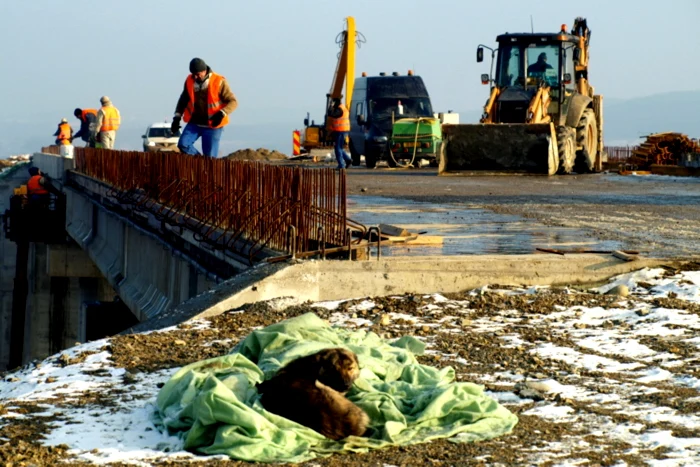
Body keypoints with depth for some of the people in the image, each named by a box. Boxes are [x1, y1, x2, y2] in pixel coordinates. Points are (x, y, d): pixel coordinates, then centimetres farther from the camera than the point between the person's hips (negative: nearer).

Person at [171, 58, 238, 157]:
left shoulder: (219, 82, -10)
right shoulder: (190, 81, 2)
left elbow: (233, 102, -9)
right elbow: (183, 100, 18)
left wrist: (222, 114, -27)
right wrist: (177, 117, 6)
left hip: (212, 126, -4)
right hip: (194, 123, 4)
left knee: (210, 158, -4)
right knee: (183, 144, -17)